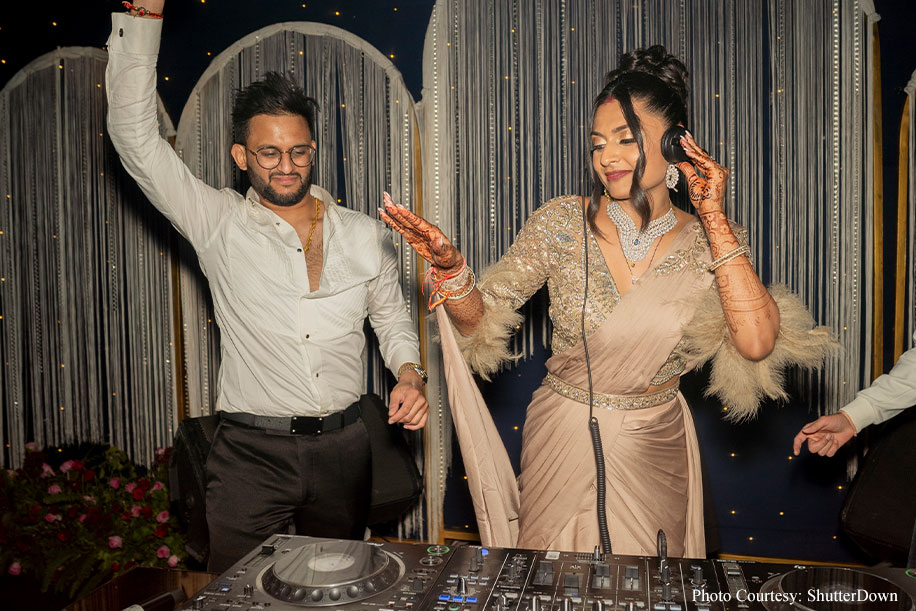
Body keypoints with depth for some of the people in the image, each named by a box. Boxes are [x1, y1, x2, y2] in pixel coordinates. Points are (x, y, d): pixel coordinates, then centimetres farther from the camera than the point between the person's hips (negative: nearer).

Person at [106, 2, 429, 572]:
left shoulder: (366, 234, 4)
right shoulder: (221, 226, -3)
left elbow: (392, 316, 15)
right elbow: (136, 136, -9)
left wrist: (410, 374, -4)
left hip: (343, 447, 3)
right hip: (251, 452, -2)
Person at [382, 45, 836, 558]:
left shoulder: (712, 241, -7)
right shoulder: (562, 223, -11)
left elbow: (756, 343, -23)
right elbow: (479, 322, -9)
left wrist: (713, 217, -20)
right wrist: (448, 265, -30)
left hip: (656, 451, 1)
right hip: (562, 440, 0)